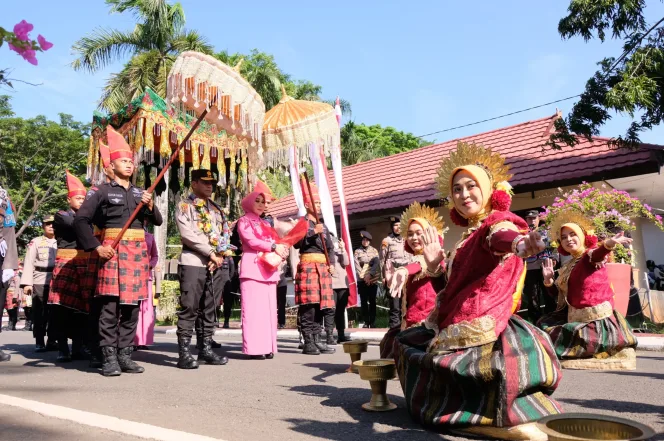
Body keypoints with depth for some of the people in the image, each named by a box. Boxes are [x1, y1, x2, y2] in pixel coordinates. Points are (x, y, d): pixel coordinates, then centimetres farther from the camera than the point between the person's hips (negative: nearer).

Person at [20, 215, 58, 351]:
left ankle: (52, 341, 13)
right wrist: (27, 283, -8)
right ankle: (39, 343, 7)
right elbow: (29, 262, 2)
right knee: (39, 313, 0)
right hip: (40, 282, -2)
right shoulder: (35, 242, 8)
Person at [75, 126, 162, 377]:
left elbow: (157, 222, 17)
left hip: (138, 251, 5)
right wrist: (96, 247, -10)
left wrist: (150, 206, -2)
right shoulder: (104, 191, 4)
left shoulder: (140, 193, 18)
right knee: (110, 306, -6)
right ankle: (109, 358, -1)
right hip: (112, 251, -5)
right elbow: (80, 219, -2)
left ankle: (125, 355, 11)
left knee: (132, 305, 5)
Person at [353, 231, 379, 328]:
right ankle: (366, 322, 5)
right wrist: (364, 277, -13)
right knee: (364, 301, 1)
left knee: (372, 301, 1)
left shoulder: (374, 250, 8)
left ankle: (372, 322, 6)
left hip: (373, 280, 0)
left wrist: (370, 275, -15)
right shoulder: (357, 251, 5)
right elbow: (356, 266, -4)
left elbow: (377, 264, -3)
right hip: (362, 280, 0)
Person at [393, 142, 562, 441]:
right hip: (458, 329, 11)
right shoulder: (469, 237, 18)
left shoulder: (497, 224, -12)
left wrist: (519, 244, -65)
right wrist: (435, 266, 11)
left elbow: (503, 238, -41)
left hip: (479, 328, -11)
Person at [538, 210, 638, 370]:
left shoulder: (590, 256, -10)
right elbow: (559, 294, 17)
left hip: (596, 320, -9)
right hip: (575, 318, 9)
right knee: (545, 324, 15)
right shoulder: (567, 267, 13)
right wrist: (548, 280, -2)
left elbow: (597, 254, -36)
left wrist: (609, 244, -59)